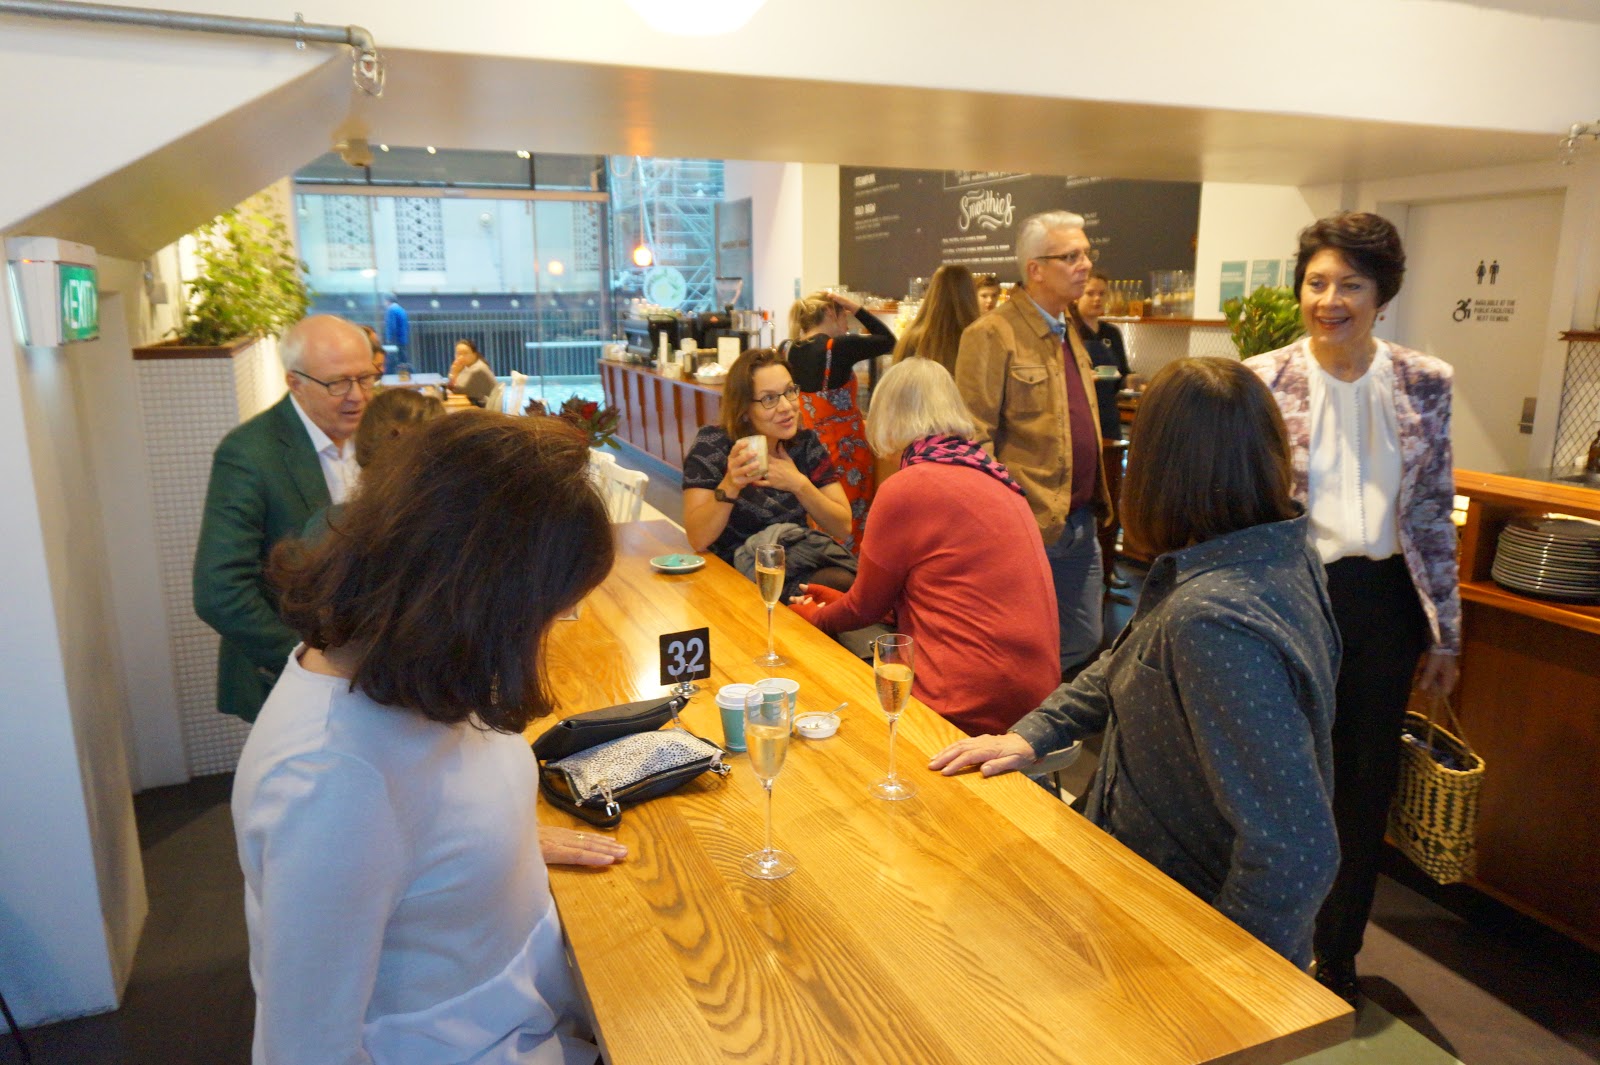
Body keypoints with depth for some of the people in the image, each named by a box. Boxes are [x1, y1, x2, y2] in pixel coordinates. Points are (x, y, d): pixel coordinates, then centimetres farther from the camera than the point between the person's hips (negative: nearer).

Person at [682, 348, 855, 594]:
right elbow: (697, 540, -15)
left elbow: (843, 527, -1)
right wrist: (730, 484, -30)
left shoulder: (806, 443, 2)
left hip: (799, 566, 5)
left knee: (843, 582, -26)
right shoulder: (713, 444, -9)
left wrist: (799, 484, -15)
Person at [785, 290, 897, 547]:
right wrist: (857, 309, -1)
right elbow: (888, 341, -3)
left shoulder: (791, 351, 2)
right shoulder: (840, 347, -15)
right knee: (852, 524, 4)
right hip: (846, 448, -6)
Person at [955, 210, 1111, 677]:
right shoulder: (991, 335, -11)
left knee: (1084, 644, 15)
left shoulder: (1069, 335, 16)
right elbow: (974, 442, -15)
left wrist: (1096, 505, 17)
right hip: (1027, 528, -8)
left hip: (1079, 525, 8)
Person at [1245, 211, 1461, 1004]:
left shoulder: (1423, 383, 1)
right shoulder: (1264, 381, -7)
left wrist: (1444, 631, 7)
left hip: (1382, 598, 3)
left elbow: (1434, 513, 6)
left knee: (1367, 782, 14)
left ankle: (1339, 953, 36)